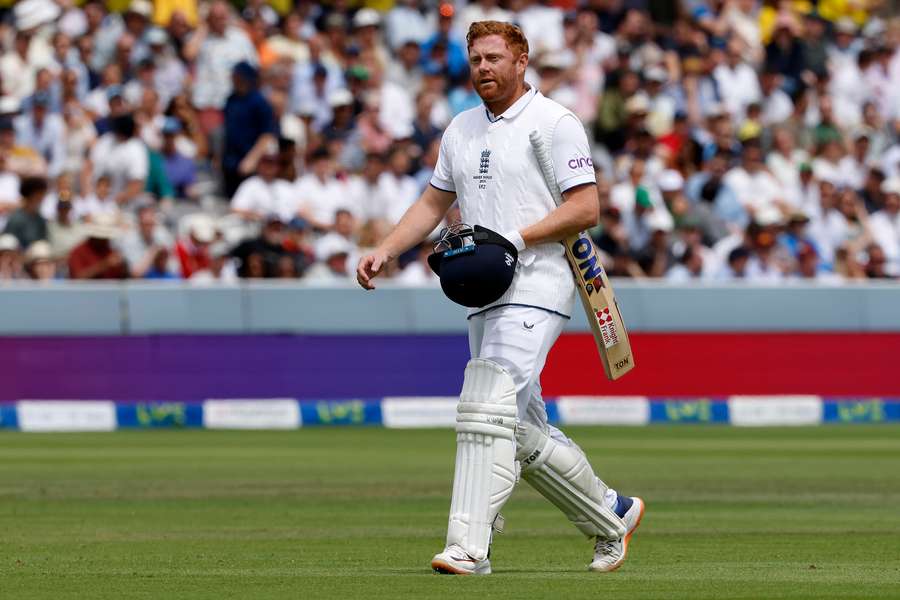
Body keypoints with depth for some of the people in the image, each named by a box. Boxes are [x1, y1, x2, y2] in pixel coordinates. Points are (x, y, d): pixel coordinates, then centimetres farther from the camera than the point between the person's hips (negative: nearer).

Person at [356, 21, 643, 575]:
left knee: (488, 406, -21)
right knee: (524, 434, 10)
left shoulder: (555, 123, -4)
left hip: (536, 285, -8)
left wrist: (516, 238, -19)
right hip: (485, 297, 8)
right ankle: (612, 515, 27)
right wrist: (384, 253, 11)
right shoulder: (462, 130, 19)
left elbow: (586, 208, -9)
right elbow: (434, 202, 25)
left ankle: (469, 545, -27)